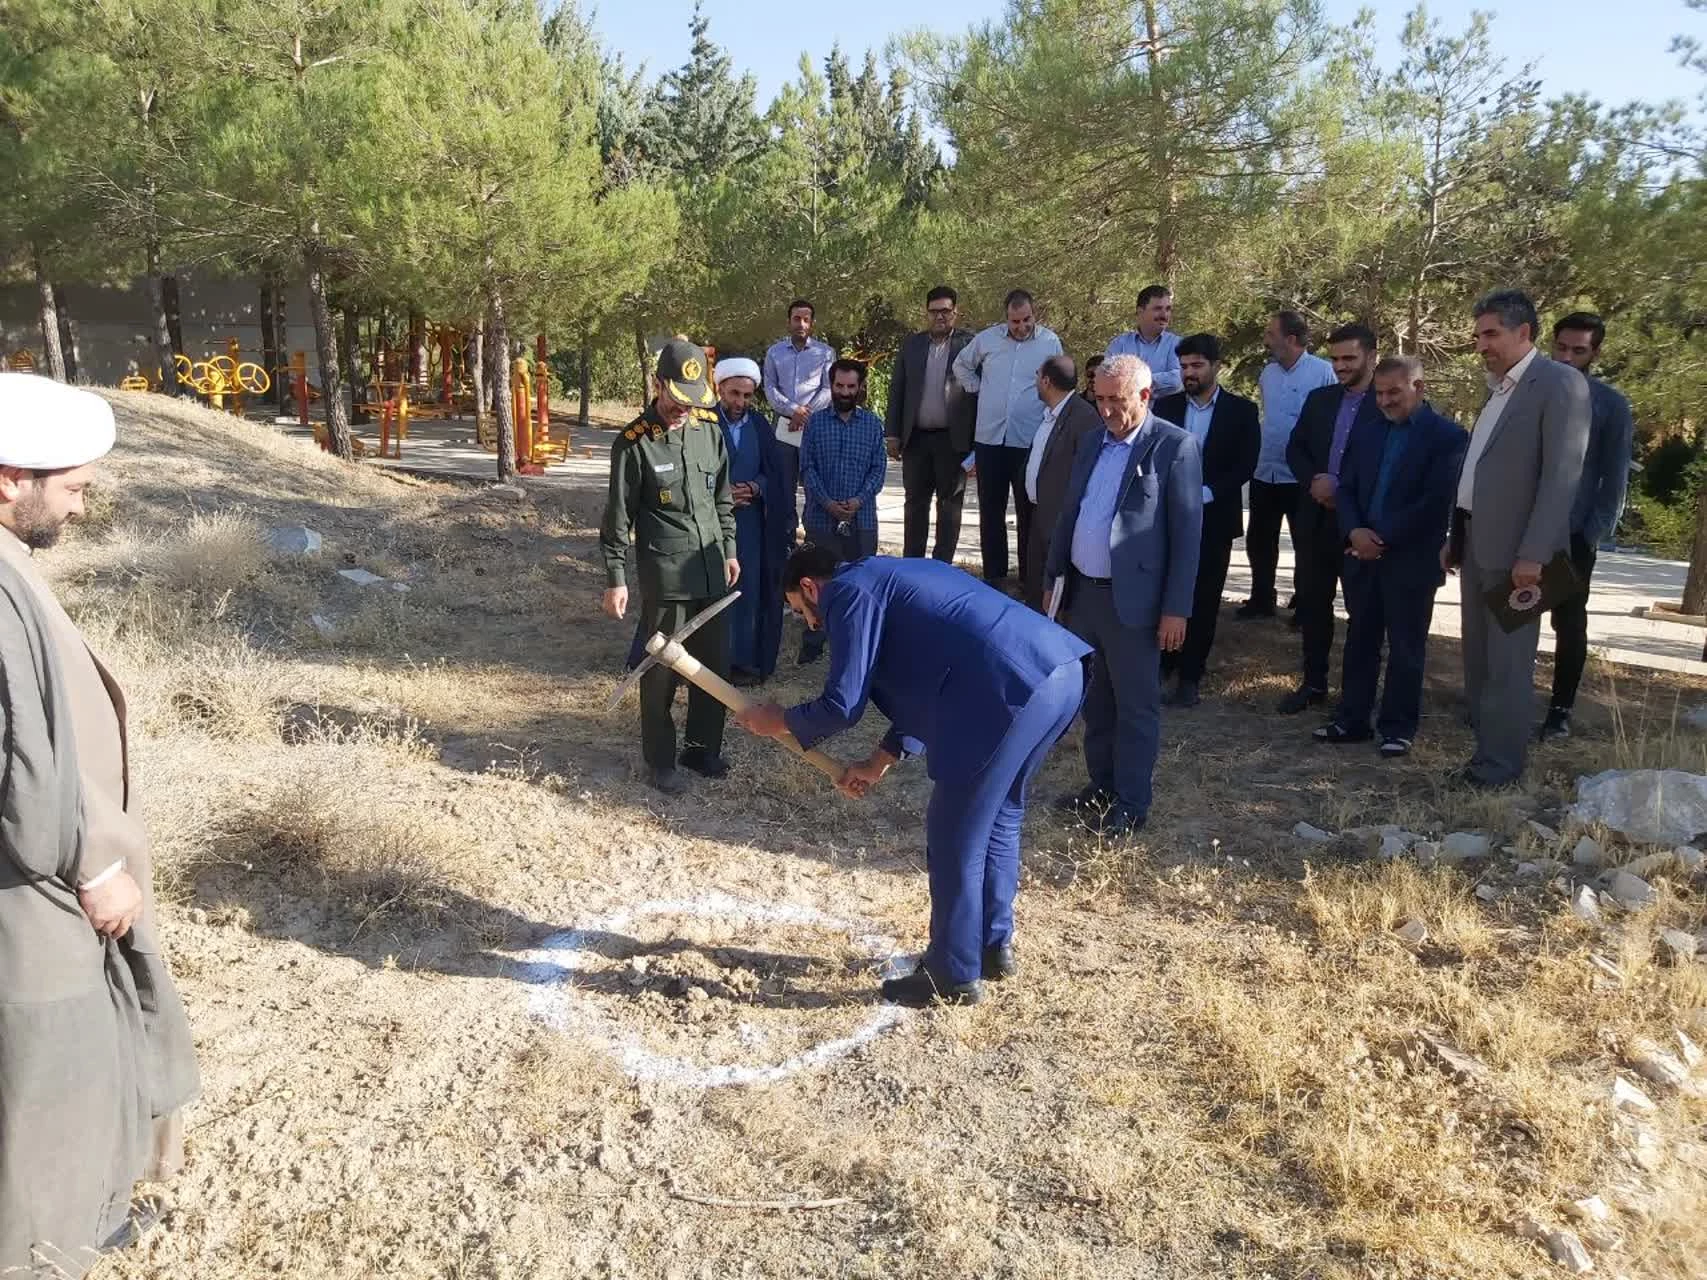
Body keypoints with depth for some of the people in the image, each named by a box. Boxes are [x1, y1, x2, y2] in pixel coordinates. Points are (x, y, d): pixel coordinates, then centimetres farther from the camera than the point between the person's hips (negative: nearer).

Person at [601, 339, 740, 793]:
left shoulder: (710, 429, 5)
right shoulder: (635, 442, -9)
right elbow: (618, 516, -6)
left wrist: (729, 550, 15)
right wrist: (615, 579, -6)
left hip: (712, 569, 5)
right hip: (665, 575, -5)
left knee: (715, 664, 12)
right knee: (662, 671, 4)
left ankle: (703, 746, 30)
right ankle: (660, 761, 19)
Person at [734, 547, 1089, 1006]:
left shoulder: (849, 590, 2)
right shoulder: (888, 576, 30)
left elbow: (842, 704, -2)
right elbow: (922, 684, 32)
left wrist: (780, 722, 16)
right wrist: (880, 761, 30)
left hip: (1010, 689, -10)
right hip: (1062, 668, 10)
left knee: (953, 838, 5)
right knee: (998, 814, 25)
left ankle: (955, 977, 20)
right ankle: (994, 946, 39)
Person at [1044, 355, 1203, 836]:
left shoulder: (1175, 446, -9)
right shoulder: (1092, 442, 11)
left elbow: (1187, 532, -11)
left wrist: (1176, 608, -14)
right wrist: (1053, 580, 15)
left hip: (1132, 599, -7)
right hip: (1084, 593, 7)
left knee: (1135, 705, 4)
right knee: (1095, 701, 17)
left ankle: (1130, 805, 14)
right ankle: (1101, 786, 31)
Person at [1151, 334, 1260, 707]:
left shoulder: (1241, 410, 0)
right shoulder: (1166, 406, 7)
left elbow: (1245, 465, -5)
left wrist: (1205, 493, -16)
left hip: (1213, 518, -2)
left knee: (1203, 600, 3)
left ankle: (1190, 678, 10)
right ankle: (1160, 665, 18)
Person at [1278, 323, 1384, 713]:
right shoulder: (1318, 399, 10)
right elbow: (1295, 449, 9)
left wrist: (1343, 489, -15)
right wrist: (1315, 482, -9)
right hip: (1315, 517, 5)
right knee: (1313, 601, 10)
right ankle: (1313, 682, 21)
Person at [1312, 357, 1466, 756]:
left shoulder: (1448, 435, -6)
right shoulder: (1365, 430, 11)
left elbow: (1436, 502, -14)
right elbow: (1346, 488, 8)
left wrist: (1383, 540, -16)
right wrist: (1354, 532, -10)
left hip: (1411, 560, -5)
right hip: (1363, 556, 5)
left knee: (1405, 649, 5)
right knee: (1360, 642, 11)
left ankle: (1398, 728, 15)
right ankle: (1351, 719, 20)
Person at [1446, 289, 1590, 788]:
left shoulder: (1561, 383, -10)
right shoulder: (1498, 389, 16)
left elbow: (1563, 474, -17)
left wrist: (1533, 553, -21)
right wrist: (1456, 536, 16)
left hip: (1516, 548, -8)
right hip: (1478, 542, 8)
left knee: (1507, 662, 0)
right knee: (1478, 657, 13)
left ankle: (1500, 762, 10)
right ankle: (1486, 746, 25)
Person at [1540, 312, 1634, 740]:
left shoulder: (1611, 406, -1)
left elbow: (1614, 480, -1)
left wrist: (1594, 535, -9)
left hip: (1574, 535, -2)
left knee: (1570, 625, 6)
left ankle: (1561, 710, 15)